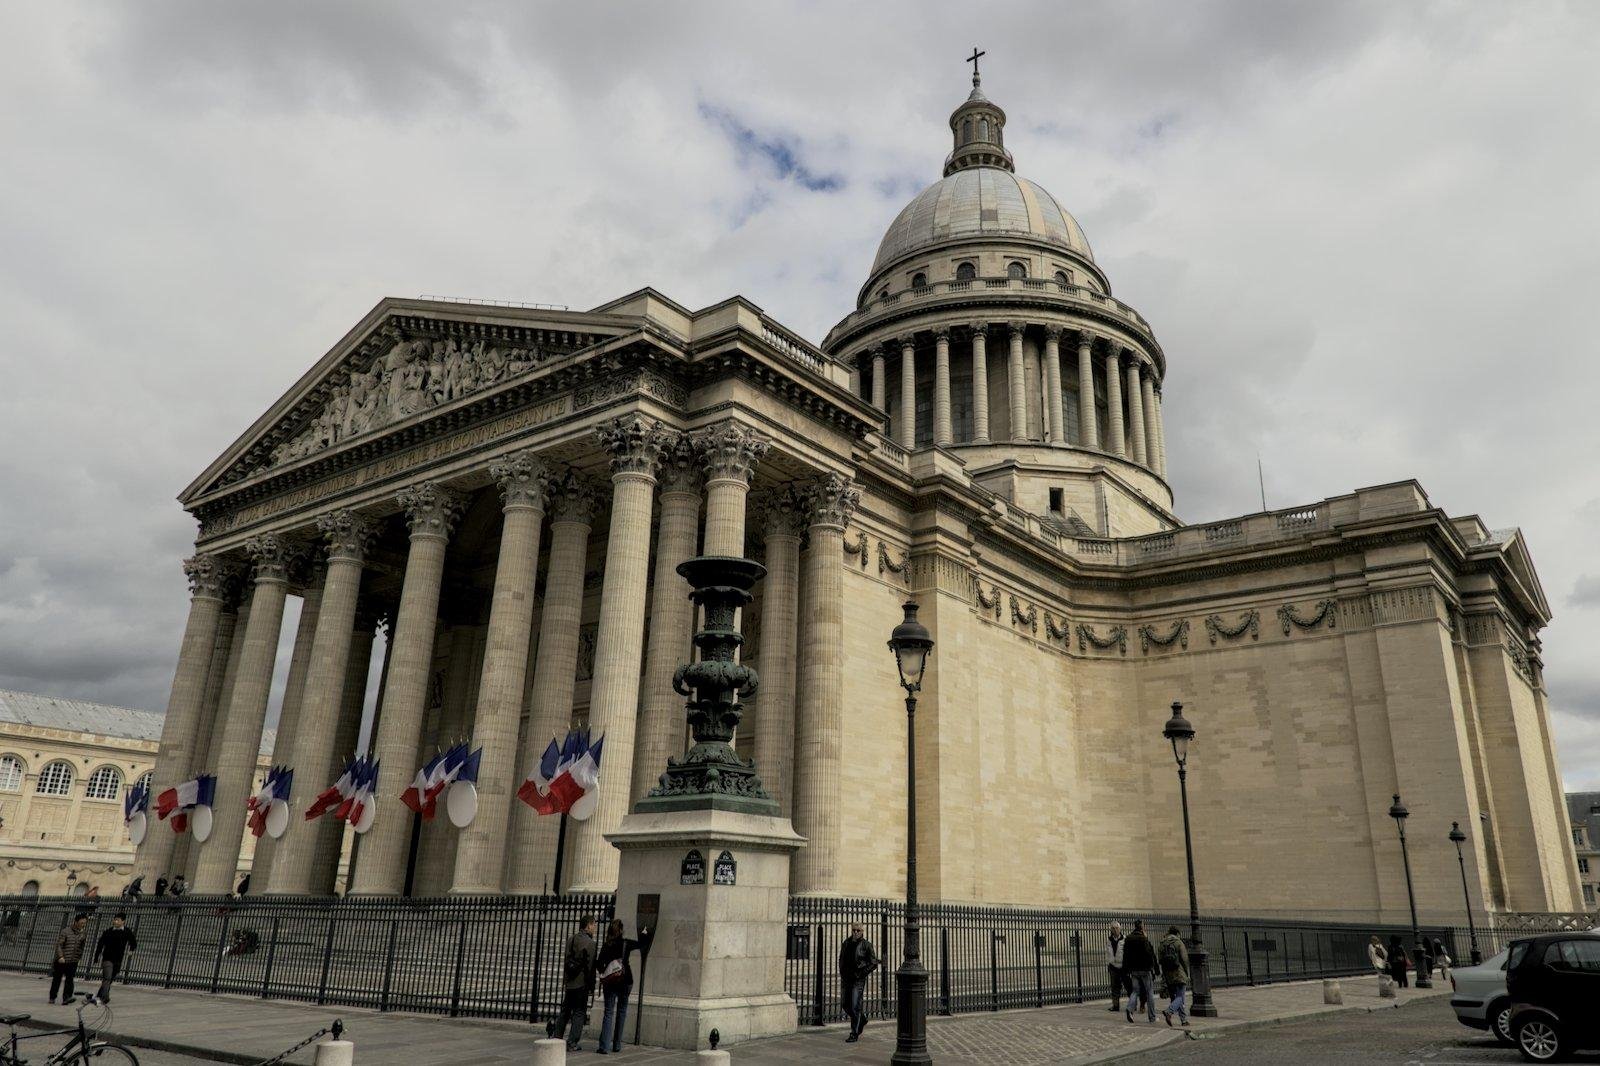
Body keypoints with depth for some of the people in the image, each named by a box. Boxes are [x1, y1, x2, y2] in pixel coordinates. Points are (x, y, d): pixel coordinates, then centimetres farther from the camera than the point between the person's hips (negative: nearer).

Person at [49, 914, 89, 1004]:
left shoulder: (83, 933, 5)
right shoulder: (66, 931, -8)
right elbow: (58, 944, -11)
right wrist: (60, 956, -19)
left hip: (73, 962, 2)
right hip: (62, 960, -2)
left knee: (69, 980, -6)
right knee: (57, 979, 10)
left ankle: (66, 998, -9)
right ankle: (52, 997, 24)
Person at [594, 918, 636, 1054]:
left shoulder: (606, 945, -2)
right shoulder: (626, 943, -4)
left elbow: (599, 964, -7)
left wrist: (603, 973, 12)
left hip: (609, 982, 1)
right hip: (624, 981, -1)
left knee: (608, 1012, 2)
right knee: (621, 1012, 12)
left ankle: (604, 1046, -9)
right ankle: (617, 1045, 16)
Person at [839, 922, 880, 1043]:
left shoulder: (866, 945, -6)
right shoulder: (846, 943, 8)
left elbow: (874, 963, -5)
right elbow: (841, 960, 19)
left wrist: (861, 973, -10)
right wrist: (842, 973, 8)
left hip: (858, 980, -5)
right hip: (846, 978, 5)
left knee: (855, 1006, -7)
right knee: (846, 1005, 12)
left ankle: (854, 1034, 2)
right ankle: (862, 1021, 37)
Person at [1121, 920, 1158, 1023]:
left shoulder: (1128, 938, 5)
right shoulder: (1145, 939, -12)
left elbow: (1125, 955, 9)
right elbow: (1151, 954, -13)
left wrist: (1125, 970, 14)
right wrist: (1155, 968, -1)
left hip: (1133, 969, 4)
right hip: (1144, 969, -4)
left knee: (1135, 991, 9)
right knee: (1149, 992, 8)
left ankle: (1130, 1010, -15)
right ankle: (1152, 1017, 12)